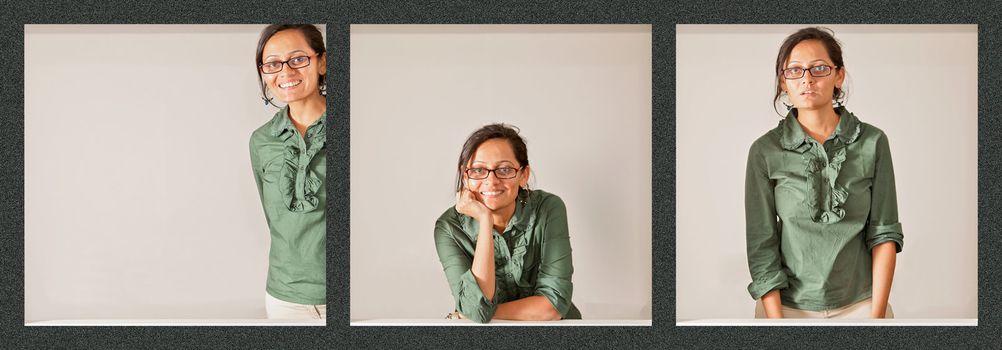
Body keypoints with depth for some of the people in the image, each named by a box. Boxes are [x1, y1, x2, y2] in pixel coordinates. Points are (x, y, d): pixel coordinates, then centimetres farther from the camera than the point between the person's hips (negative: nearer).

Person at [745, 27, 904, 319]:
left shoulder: (873, 142, -4)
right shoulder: (765, 151, -6)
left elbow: (884, 234, -4)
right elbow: (761, 246, -6)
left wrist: (877, 313, -12)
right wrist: (776, 321, -14)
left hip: (861, 303, 1)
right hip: (787, 305, 0)